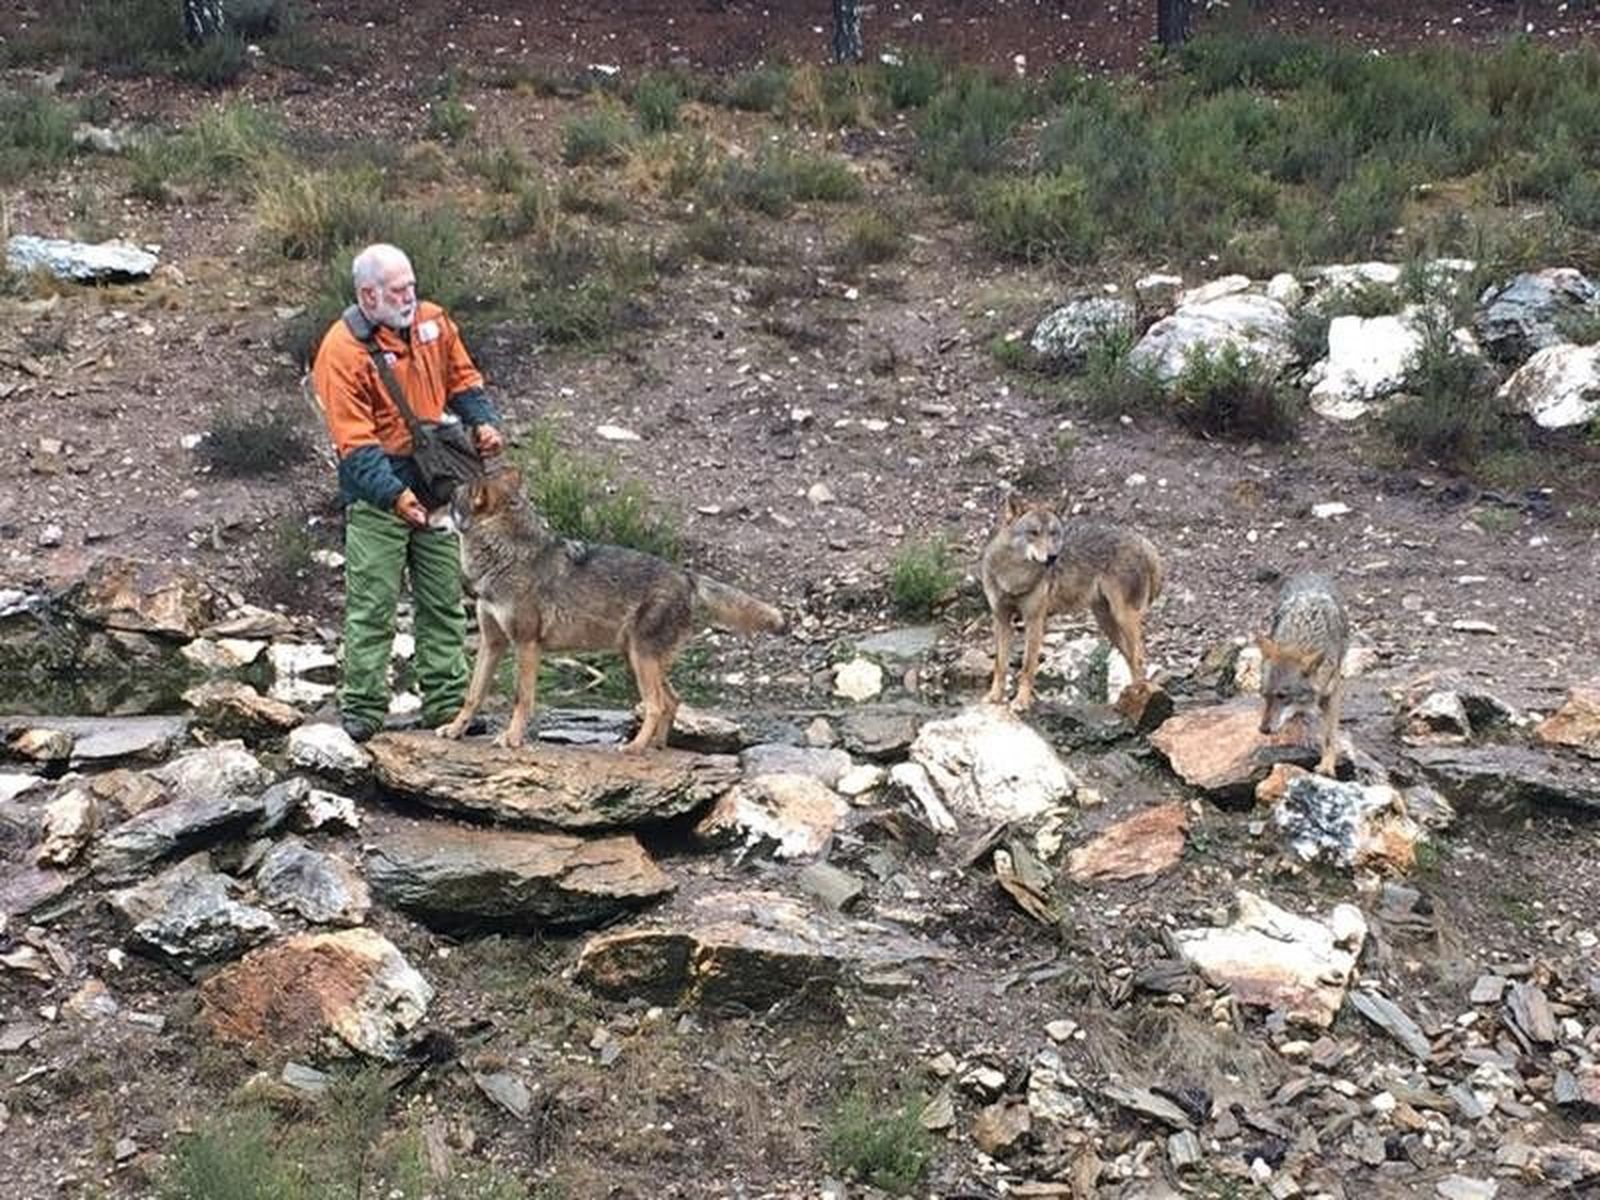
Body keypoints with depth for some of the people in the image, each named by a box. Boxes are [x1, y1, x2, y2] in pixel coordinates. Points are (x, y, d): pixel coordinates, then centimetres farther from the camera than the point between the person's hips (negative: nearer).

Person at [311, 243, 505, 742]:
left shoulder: (433, 321, 1)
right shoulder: (342, 349, -17)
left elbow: (462, 378, 16)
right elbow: (355, 443, -21)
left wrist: (482, 421, -4)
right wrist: (394, 495, -31)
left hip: (435, 483, 6)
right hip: (376, 493, -6)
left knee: (444, 599, 10)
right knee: (373, 603, -3)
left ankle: (447, 702, 19)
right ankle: (363, 709, 4)